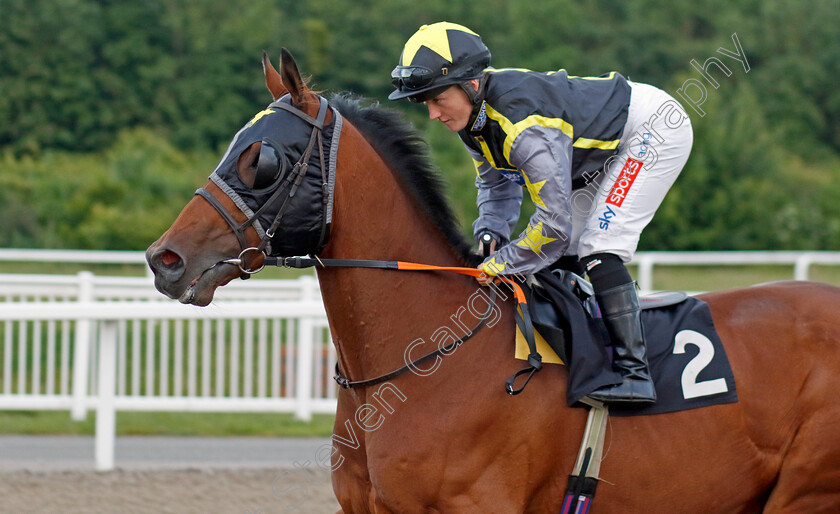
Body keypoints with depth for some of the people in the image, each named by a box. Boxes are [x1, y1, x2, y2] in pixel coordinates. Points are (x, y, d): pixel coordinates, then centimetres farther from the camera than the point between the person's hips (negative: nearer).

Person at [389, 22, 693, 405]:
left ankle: (633, 371, -22)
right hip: (611, 143, 10)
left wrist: (500, 264, -23)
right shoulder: (473, 115, -9)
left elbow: (554, 223, -34)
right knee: (560, 255, 10)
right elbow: (496, 182, 8)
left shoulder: (525, 126, -37)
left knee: (597, 250, -21)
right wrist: (491, 233, -11)